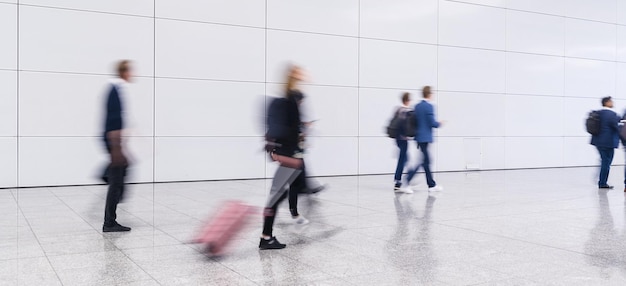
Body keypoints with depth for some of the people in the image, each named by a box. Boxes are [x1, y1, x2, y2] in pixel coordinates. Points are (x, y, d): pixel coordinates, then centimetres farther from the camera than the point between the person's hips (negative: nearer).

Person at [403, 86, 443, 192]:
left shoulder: (417, 106, 9)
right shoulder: (429, 106, -13)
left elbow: (415, 121, 11)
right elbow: (432, 123, -15)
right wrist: (439, 124, 3)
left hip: (419, 136, 9)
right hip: (425, 137, -9)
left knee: (426, 160, 13)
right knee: (421, 161, -7)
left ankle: (432, 185, 21)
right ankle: (407, 183, -14)